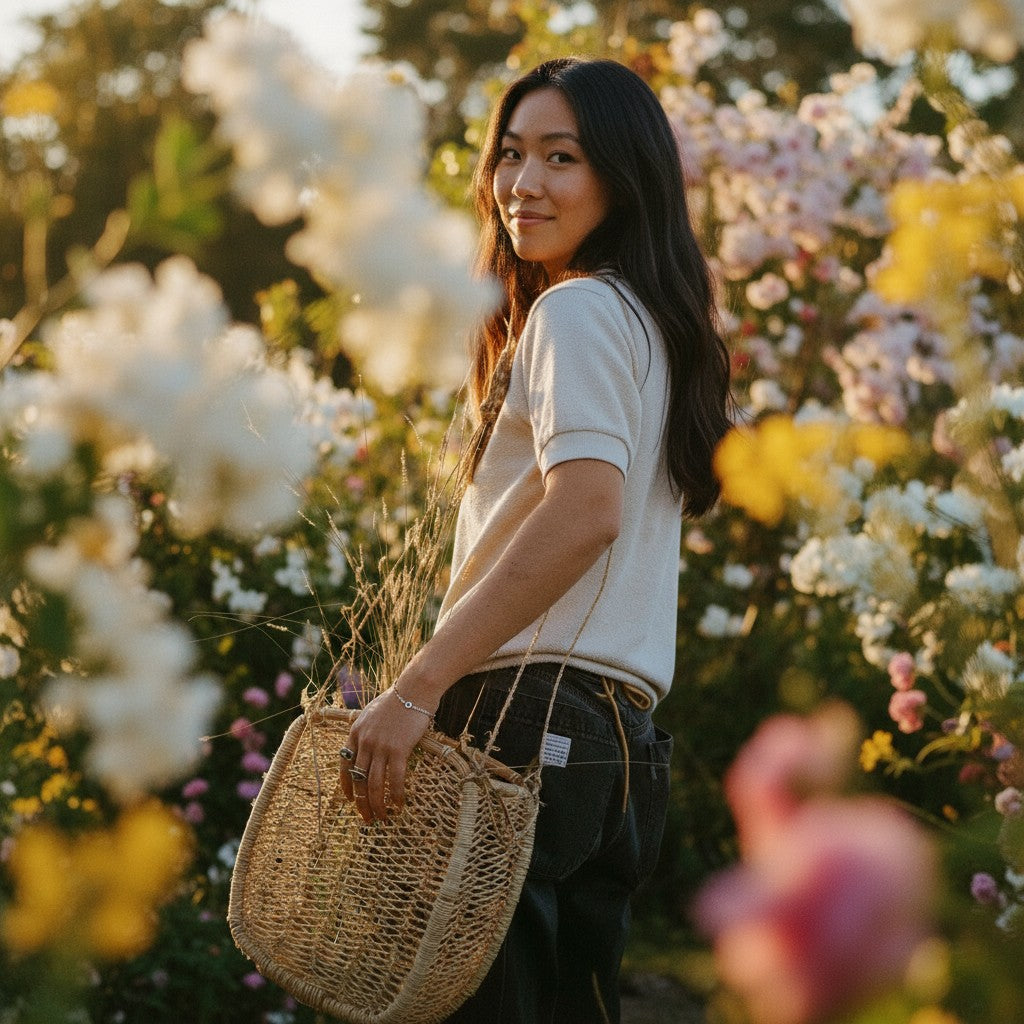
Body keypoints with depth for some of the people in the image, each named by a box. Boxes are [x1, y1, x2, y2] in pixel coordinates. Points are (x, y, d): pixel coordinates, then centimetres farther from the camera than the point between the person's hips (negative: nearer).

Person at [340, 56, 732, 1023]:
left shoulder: (577, 309, -7)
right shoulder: (653, 323, 22)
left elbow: (585, 509, -22)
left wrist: (415, 690, -26)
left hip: (533, 718, -10)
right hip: (620, 738, 10)